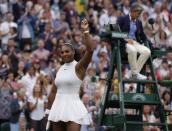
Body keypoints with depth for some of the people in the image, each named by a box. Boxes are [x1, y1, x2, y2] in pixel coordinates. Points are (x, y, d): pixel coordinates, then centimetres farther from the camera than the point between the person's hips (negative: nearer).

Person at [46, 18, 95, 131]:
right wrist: (49, 110, 19)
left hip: (73, 109, -7)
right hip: (58, 108, 7)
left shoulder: (78, 67, -3)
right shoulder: (60, 69, 15)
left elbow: (90, 50, -20)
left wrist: (85, 31, -22)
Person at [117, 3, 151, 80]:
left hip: (135, 42, 6)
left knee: (147, 51, -24)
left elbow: (142, 36, 20)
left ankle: (133, 73, -23)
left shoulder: (139, 22, 20)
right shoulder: (122, 19, 4)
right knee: (132, 50, -39)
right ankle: (135, 73, -30)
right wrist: (127, 40, -18)